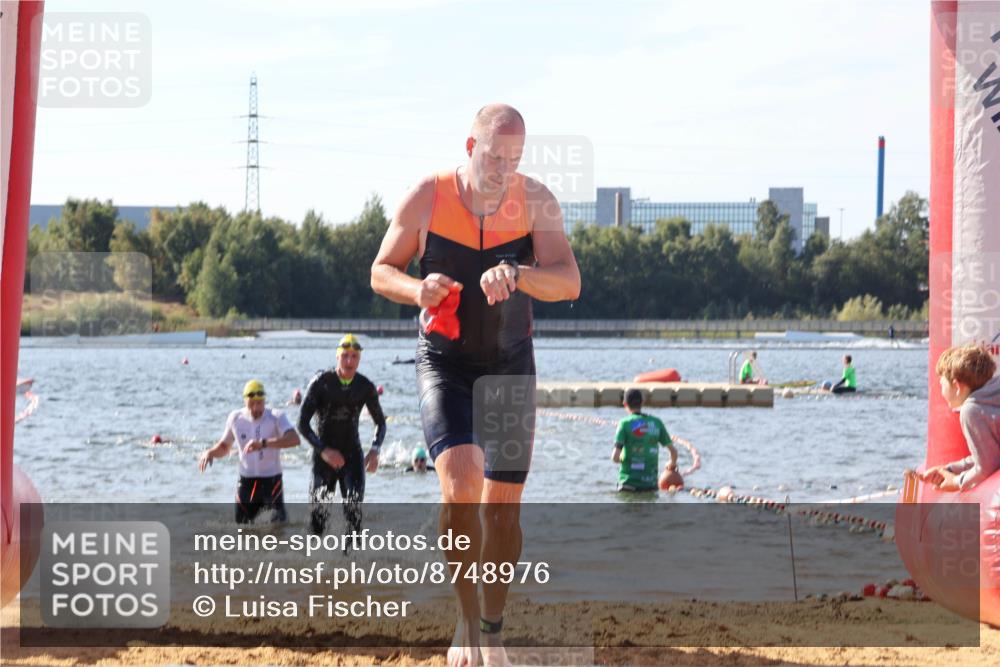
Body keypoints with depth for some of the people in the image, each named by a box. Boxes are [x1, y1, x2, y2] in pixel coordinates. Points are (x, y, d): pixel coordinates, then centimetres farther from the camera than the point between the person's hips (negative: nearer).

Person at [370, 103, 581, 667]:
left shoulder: (536, 201, -10)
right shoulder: (427, 198, -12)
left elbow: (569, 284, -19)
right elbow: (382, 271, -2)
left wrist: (518, 274, -40)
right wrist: (417, 290, -24)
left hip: (511, 365, 2)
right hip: (445, 362, -2)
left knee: (503, 507, 6)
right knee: (460, 484, -22)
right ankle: (467, 620, -6)